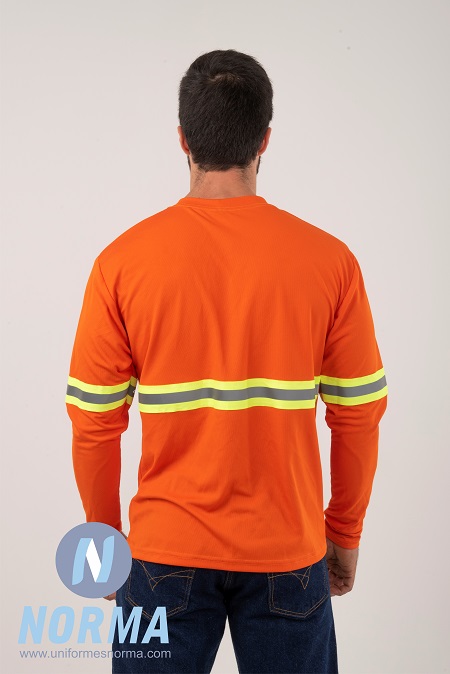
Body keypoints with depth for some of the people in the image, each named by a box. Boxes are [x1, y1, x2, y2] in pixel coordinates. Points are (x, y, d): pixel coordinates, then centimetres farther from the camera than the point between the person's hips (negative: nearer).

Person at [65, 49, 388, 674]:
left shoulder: (122, 262, -10)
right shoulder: (329, 260, -9)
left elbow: (94, 424, -5)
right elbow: (358, 416, -3)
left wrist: (105, 536, 10)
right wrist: (345, 534, 11)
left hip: (166, 552, 0)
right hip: (288, 553, 1)